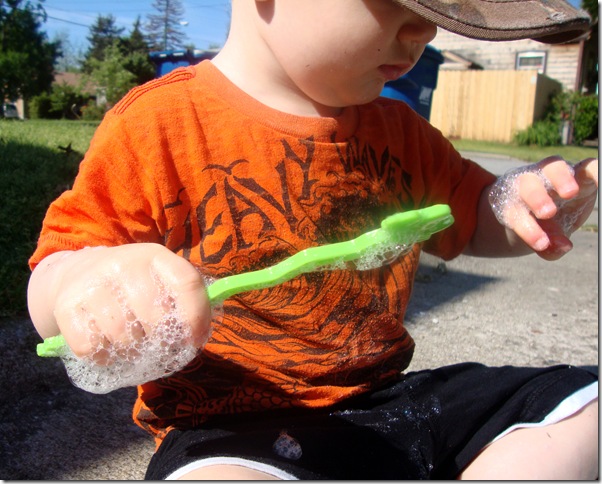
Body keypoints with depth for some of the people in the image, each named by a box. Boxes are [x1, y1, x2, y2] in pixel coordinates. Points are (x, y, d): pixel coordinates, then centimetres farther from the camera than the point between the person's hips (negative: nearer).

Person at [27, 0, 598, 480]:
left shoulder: (399, 131, 9)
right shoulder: (160, 123, -11)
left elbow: (469, 217, 21)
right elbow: (54, 271, -10)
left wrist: (515, 205, -4)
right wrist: (86, 282, -36)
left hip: (391, 395, 7)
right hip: (237, 430, -5)